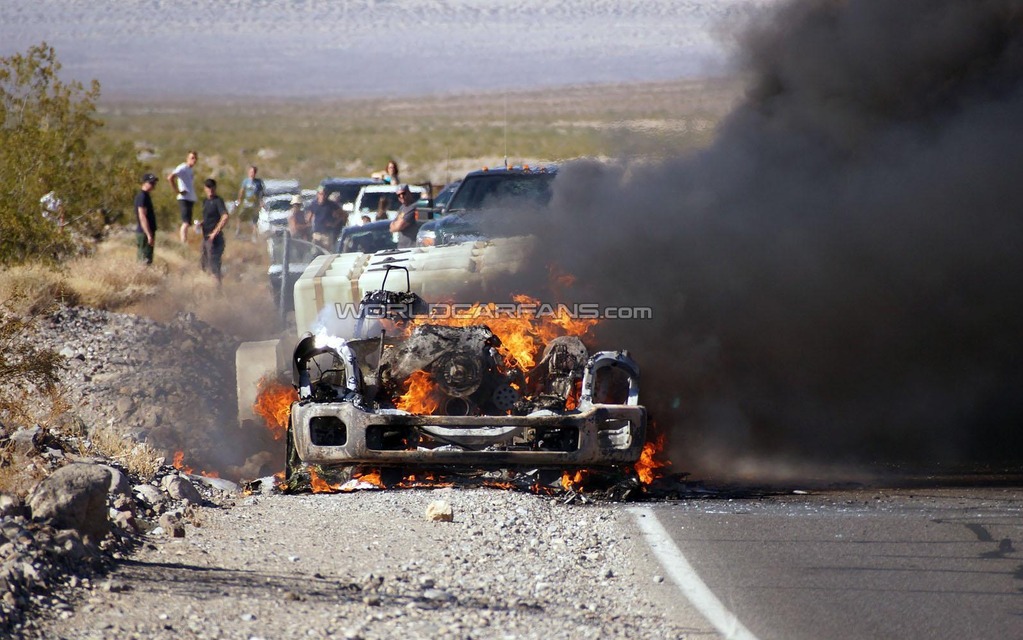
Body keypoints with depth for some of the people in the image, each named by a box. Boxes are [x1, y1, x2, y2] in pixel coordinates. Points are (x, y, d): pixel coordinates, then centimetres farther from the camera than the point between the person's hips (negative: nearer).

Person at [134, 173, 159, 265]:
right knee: (146, 261, -10)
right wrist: (149, 235, -25)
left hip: (145, 233, 10)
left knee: (142, 260, 13)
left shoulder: (145, 195, 15)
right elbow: (142, 217, -22)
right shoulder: (142, 196, -15)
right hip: (144, 233, -10)